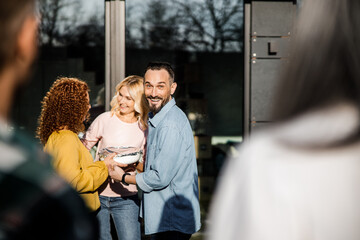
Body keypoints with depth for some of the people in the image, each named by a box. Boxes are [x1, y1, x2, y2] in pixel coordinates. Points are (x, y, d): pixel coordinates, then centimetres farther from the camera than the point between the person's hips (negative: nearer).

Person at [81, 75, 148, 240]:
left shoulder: (145, 128, 2)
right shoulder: (105, 120, -1)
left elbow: (146, 168, 6)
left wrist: (134, 164, -16)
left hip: (126, 199, 0)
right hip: (97, 194, 0)